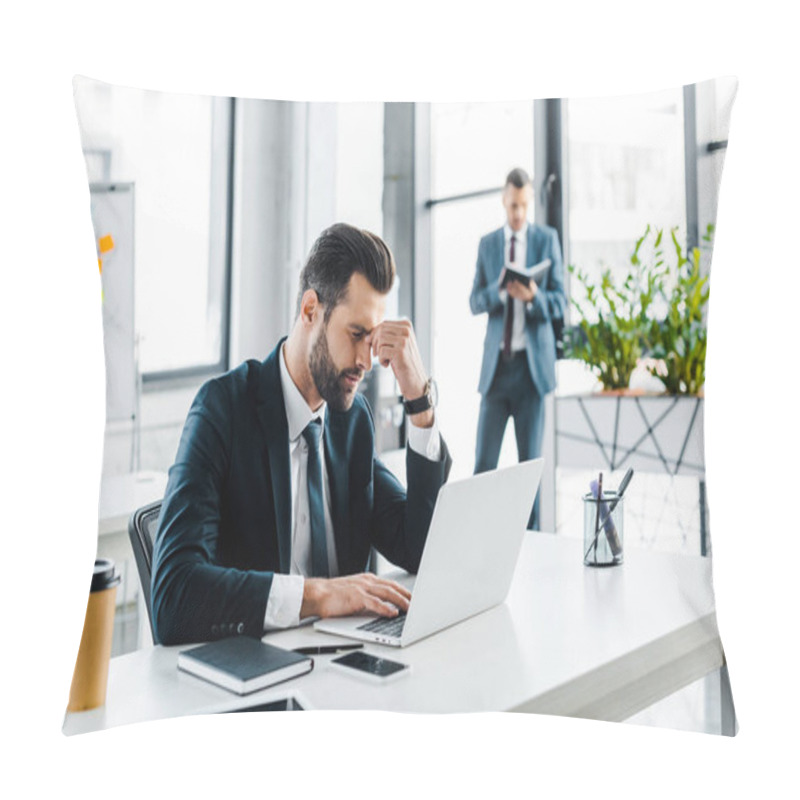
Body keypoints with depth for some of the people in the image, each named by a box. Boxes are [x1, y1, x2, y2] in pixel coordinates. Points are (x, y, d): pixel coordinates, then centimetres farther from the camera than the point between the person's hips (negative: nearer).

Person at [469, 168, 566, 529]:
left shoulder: (547, 238, 3)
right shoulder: (487, 244, 10)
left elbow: (560, 304, 0)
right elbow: (475, 303, 6)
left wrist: (532, 296, -21)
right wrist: (501, 289, -15)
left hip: (532, 363, -2)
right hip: (496, 363, 2)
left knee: (530, 459, 3)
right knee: (484, 458, -1)